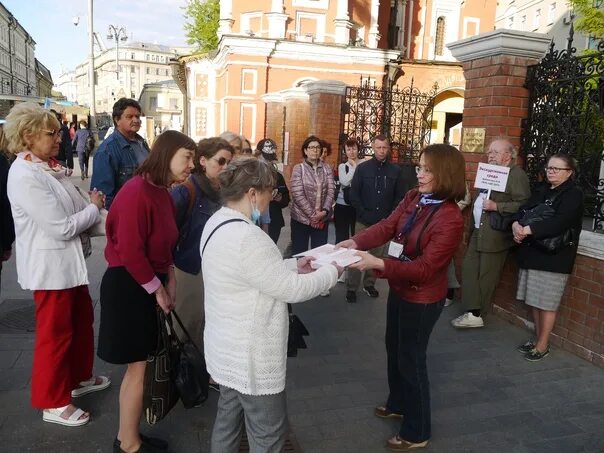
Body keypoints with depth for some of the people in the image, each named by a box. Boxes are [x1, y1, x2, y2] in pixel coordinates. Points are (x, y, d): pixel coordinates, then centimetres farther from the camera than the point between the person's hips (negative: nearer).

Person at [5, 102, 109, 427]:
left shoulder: (48, 167, 6)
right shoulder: (25, 176, -22)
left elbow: (75, 209, 9)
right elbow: (61, 227, -24)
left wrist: (104, 213, -4)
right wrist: (94, 208, -11)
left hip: (70, 260, 9)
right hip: (50, 265, -9)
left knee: (82, 319, 21)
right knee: (55, 333, 6)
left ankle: (80, 378, 42)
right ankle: (52, 403, 25)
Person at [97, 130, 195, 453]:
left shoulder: (162, 192, 8)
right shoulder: (136, 192, -22)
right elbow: (129, 252, -23)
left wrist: (169, 282, 6)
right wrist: (157, 289, -13)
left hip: (149, 285, 9)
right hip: (128, 286, -9)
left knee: (141, 365, 16)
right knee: (139, 368, 3)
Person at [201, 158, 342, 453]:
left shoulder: (219, 223, 2)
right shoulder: (245, 237, -30)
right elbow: (290, 289, -23)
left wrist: (293, 266, 7)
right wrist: (332, 271, -8)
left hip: (230, 348, 10)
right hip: (249, 356, -10)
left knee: (229, 418, 24)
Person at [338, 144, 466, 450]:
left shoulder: (450, 219, -28)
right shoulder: (413, 198, -4)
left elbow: (424, 268, -30)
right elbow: (387, 226, -7)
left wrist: (377, 264, -38)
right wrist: (356, 242, -24)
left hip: (422, 299, -8)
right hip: (400, 288, 8)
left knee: (411, 360, 7)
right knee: (394, 349, 25)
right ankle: (398, 403, 51)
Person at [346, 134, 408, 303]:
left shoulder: (395, 171, 2)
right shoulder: (362, 168, -1)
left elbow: (400, 196, 3)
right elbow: (354, 194, -2)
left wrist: (389, 216, -5)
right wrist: (363, 214, -9)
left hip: (384, 221, 2)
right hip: (364, 220, -1)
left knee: (377, 254, 11)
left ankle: (369, 284, 27)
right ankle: (351, 288, 10)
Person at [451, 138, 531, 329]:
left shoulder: (517, 175, -11)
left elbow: (523, 205, -21)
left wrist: (496, 206, -24)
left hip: (495, 236, -9)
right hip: (478, 231, 9)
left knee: (486, 276, 1)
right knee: (469, 267, 6)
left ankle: (477, 314, 13)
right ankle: (473, 311, 13)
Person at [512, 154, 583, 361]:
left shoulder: (574, 194, -7)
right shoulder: (541, 191, 15)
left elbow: (560, 222, -23)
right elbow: (523, 210, 5)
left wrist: (528, 230, -27)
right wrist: (516, 225, -17)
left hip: (554, 257, -6)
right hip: (532, 253, 7)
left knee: (547, 303, 1)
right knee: (534, 301, 13)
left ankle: (543, 345, 14)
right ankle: (537, 338, 27)